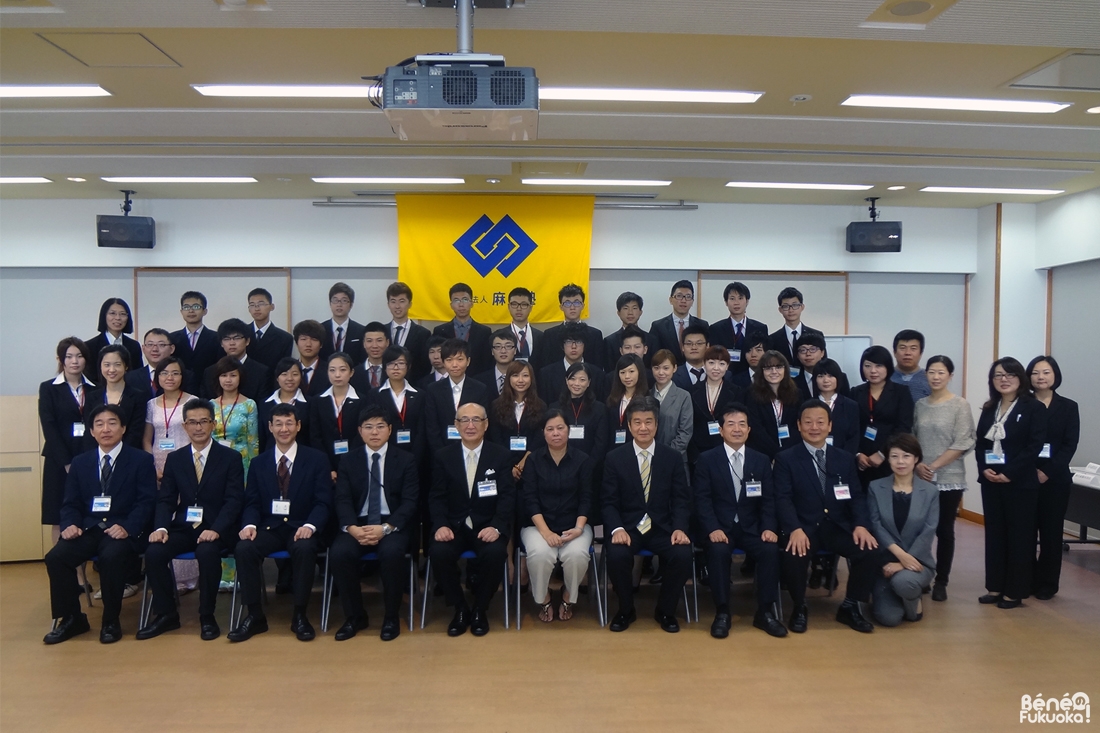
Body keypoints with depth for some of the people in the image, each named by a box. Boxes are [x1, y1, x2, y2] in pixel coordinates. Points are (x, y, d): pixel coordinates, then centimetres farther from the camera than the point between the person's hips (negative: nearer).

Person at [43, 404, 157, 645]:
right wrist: (70, 524, -10)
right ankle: (71, 618, -3)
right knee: (56, 557, -23)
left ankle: (111, 621, -13)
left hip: (123, 531, -4)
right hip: (87, 529, 4)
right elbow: (70, 503, 12)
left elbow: (146, 502, -5)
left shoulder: (141, 460, 3)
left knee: (111, 557, -34)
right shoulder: (79, 462, 15)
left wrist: (127, 527, -22)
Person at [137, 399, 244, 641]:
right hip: (183, 528, 4)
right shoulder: (174, 458, 11)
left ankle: (207, 616, -13)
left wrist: (216, 530, -24)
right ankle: (166, 614, -3)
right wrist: (161, 528, -14)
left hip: (216, 530, -4)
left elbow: (234, 501, -8)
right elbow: (165, 500, 6)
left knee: (207, 552, -34)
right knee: (154, 552, -23)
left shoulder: (231, 458, 0)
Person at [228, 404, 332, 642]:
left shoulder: (316, 459, 3)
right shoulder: (258, 463, 13)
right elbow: (251, 503, 8)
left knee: (304, 548, -35)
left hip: (301, 527, -3)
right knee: (244, 548, -27)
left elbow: (323, 502, -4)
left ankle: (300, 616, -18)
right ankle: (255, 615, -13)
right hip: (269, 527, 3)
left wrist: (310, 526, -23)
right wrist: (250, 524, -15)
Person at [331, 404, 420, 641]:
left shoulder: (406, 460, 5)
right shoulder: (349, 461, 11)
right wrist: (352, 528, -21)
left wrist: (385, 528, -21)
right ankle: (355, 616, -5)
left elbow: (410, 502, -4)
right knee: (339, 552, -28)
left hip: (393, 524, -2)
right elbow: (343, 501, 1)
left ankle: (391, 617, -11)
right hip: (358, 523, 2)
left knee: (391, 551, -33)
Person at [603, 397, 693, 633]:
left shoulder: (673, 458, 4)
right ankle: (626, 610, -1)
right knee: (617, 555, -31)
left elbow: (681, 500, 2)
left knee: (683, 555, -27)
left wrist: (679, 528, -17)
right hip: (628, 527, -1)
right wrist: (617, 529, -20)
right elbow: (609, 502, -1)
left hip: (663, 527, 1)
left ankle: (665, 611, 2)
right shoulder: (614, 458, 1)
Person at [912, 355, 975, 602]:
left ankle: (941, 582, 15)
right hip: (920, 478, 3)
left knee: (944, 530, 4)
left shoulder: (960, 405, -4)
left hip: (949, 478, -3)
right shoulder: (919, 405, 7)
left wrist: (934, 465, -14)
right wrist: (918, 464, -7)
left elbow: (963, 443, -9)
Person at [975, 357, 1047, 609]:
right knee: (994, 533, 10)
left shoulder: (1034, 408, -6)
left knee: (1019, 535, 3)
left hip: (1020, 483, -5)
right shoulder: (989, 409, 12)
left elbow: (1035, 446, -13)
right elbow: (979, 443, 10)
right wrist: (984, 468, -8)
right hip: (990, 481, 6)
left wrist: (1009, 473, -18)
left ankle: (1015, 591, 13)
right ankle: (995, 587, 20)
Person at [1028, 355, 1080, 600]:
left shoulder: (1068, 407, 5)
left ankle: (1047, 583, 15)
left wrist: (1048, 472, -13)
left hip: (1054, 478, 0)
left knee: (1051, 531, 5)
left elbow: (1070, 445, -2)